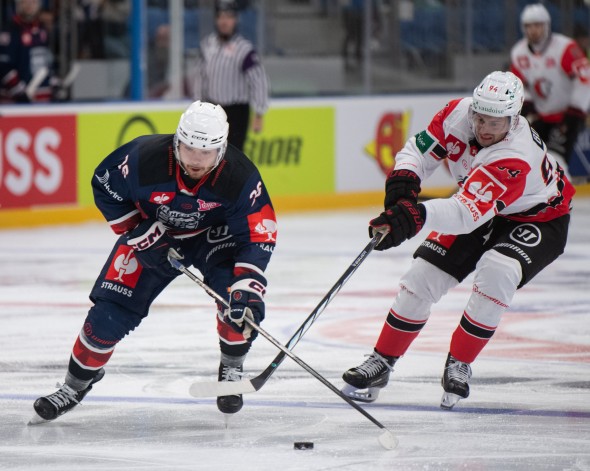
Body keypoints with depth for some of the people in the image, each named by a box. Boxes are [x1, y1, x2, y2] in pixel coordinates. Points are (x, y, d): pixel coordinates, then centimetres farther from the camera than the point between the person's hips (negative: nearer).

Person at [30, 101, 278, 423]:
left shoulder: (240, 177, -31)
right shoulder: (144, 158, -32)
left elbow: (258, 235, -28)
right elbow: (104, 186, -14)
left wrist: (247, 288, -41)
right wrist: (140, 235, -17)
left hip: (214, 236, 0)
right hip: (151, 230, 0)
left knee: (241, 300, -25)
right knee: (110, 310, -8)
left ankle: (231, 370, 1)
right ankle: (76, 384, 12)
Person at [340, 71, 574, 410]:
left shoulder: (517, 158, -41)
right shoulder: (458, 113, -23)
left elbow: (467, 213, -49)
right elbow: (420, 150, -8)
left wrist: (416, 216, -64)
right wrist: (404, 180, -30)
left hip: (540, 220, -6)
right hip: (480, 210, 6)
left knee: (496, 272, -32)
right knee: (425, 274, -5)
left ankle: (458, 366, -14)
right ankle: (381, 362, 10)